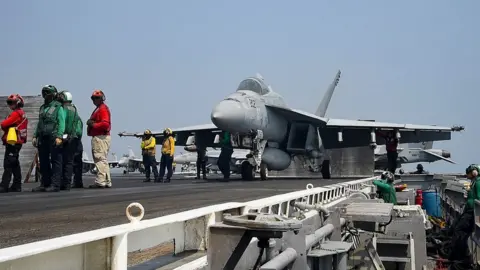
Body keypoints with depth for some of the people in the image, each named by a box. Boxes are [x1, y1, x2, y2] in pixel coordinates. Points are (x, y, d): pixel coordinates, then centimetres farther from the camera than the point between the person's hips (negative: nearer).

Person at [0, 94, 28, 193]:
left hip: (12, 142, -10)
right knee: (15, 164, 14)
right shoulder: (22, 113, 18)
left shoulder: (16, 113, -12)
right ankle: (16, 186, 18)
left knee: (8, 164, -11)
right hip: (18, 141, 10)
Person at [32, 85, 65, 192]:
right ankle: (44, 184, 17)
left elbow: (61, 123, -10)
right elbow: (39, 123, 23)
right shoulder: (42, 108, 20)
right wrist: (35, 136, 15)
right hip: (43, 139, 8)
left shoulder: (58, 107, -2)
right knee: (43, 162, 10)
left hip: (54, 139, -8)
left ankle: (55, 184, -6)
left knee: (55, 162, -5)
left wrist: (59, 136, -20)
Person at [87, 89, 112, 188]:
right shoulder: (98, 109, 23)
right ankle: (107, 182, 19)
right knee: (103, 160, 13)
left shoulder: (103, 109, -10)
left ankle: (100, 182, -14)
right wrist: (90, 123, 4)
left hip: (101, 138, -11)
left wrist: (93, 124, -15)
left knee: (100, 159, -13)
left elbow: (105, 124, -22)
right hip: (98, 137, 11)